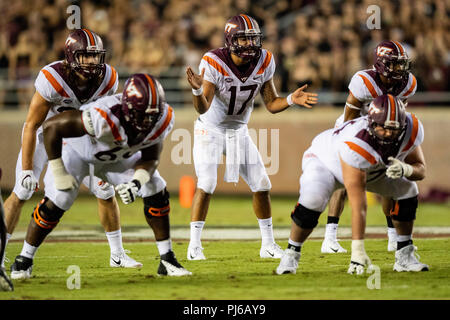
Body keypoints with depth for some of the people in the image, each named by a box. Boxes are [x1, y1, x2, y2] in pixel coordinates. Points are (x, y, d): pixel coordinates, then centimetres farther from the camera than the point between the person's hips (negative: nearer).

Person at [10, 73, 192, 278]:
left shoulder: (162, 119, -28)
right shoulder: (104, 118, -46)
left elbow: (150, 159, -12)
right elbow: (52, 126, -39)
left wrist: (138, 181, -34)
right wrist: (59, 174, -32)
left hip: (117, 157, 5)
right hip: (78, 149, -5)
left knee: (156, 193, -7)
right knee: (55, 203, -16)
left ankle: (167, 260, 6)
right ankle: (25, 259, 5)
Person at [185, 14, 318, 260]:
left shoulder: (264, 62, -11)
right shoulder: (214, 63, -25)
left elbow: (271, 104, -3)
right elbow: (203, 108, -31)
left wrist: (291, 100, -22)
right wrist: (197, 90, -51)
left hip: (239, 131, 5)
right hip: (210, 130, -5)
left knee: (261, 186, 2)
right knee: (205, 185, -16)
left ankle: (268, 245, 14)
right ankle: (194, 246, -7)